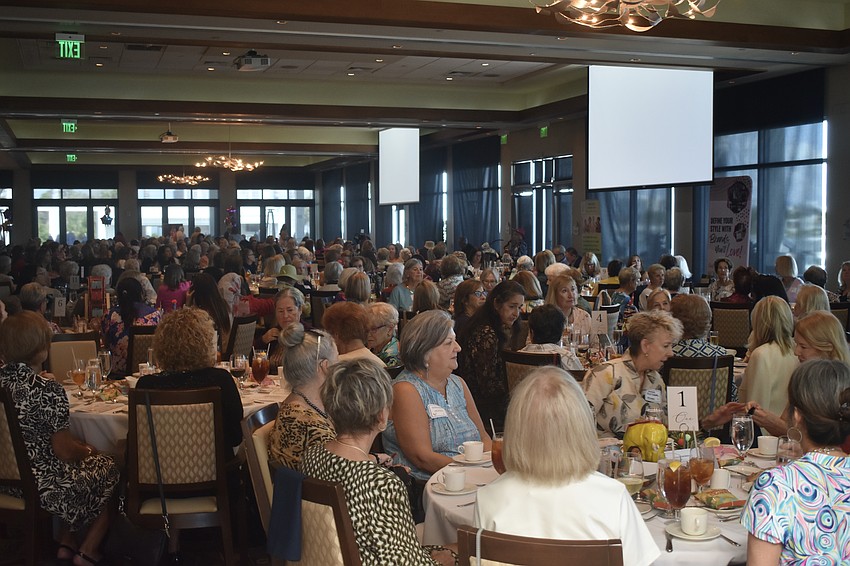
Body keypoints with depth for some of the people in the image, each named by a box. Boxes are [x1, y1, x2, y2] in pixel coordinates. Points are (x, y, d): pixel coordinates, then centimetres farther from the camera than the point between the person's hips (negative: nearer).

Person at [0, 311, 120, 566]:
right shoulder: (47, 391, -25)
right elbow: (65, 452, -19)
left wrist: (78, 446, 14)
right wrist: (87, 450, 3)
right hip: (44, 487, -7)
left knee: (86, 460, 29)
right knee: (108, 468, 20)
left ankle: (66, 544, 31)